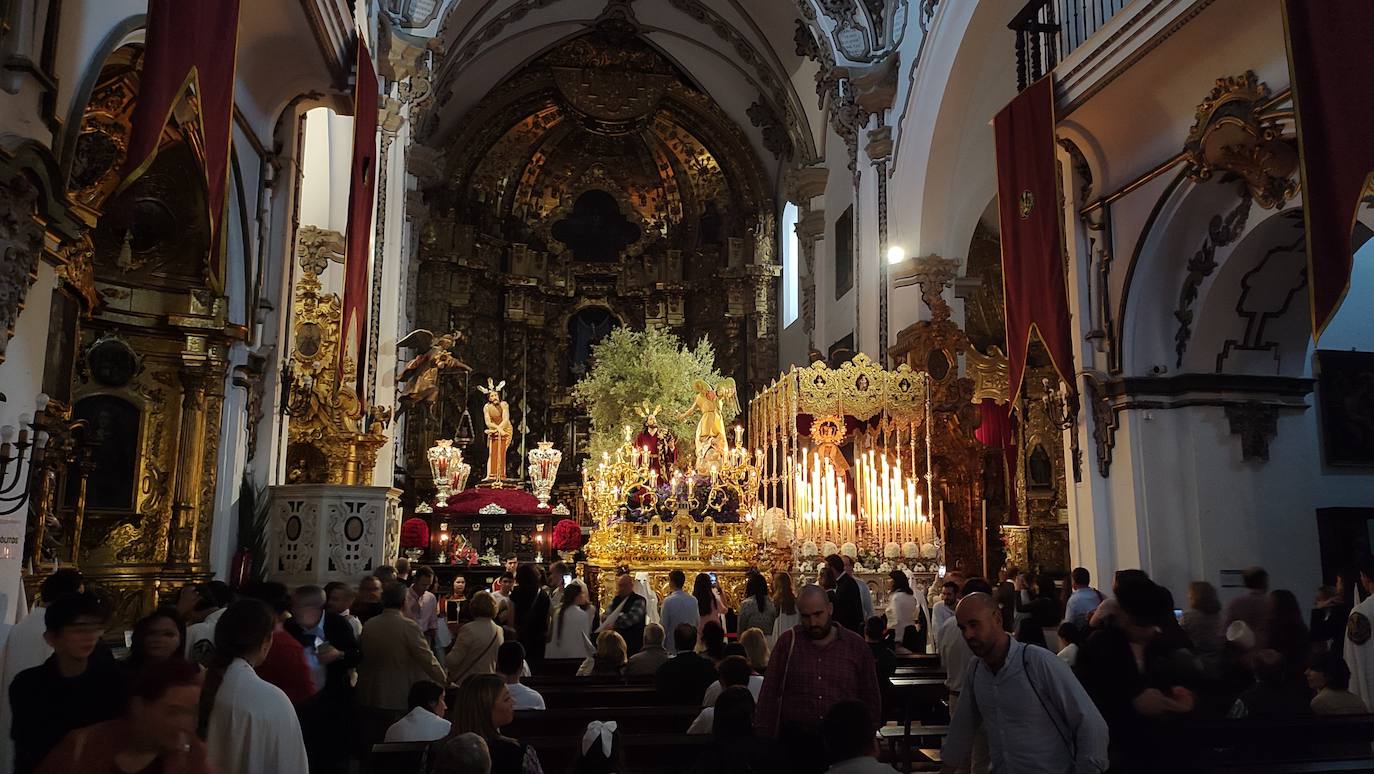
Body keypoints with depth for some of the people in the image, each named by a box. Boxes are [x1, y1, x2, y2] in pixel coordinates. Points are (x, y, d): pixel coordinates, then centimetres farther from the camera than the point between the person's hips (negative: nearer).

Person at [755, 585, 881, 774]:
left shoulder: (857, 646, 1)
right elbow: (770, 695, 0)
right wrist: (763, 742, -4)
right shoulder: (788, 642, 0)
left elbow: (871, 700, 9)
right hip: (795, 742, 0)